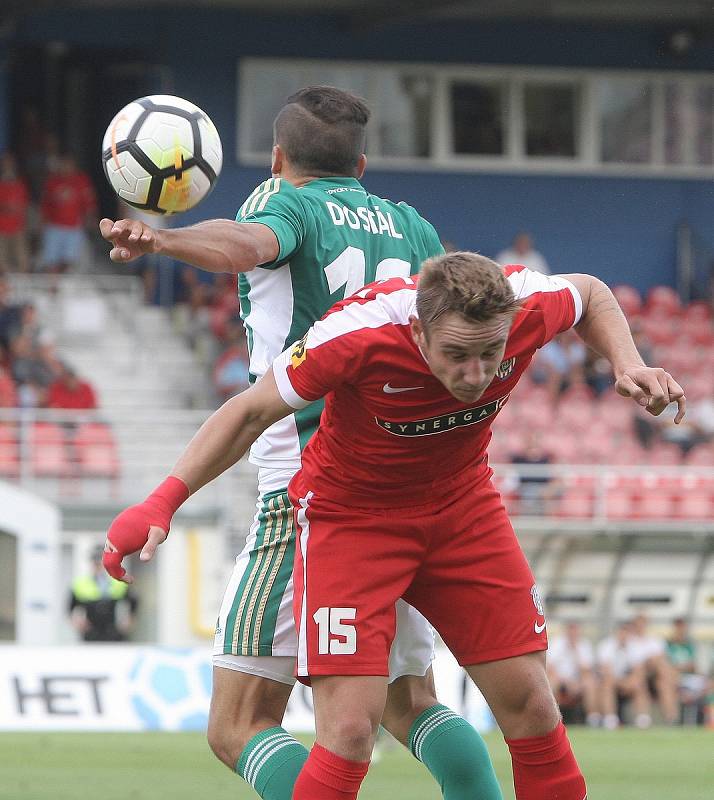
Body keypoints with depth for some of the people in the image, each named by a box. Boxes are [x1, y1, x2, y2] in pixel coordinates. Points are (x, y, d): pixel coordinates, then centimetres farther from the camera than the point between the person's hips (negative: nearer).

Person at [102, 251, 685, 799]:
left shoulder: (528, 305, -24)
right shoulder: (356, 337, -34)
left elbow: (588, 293, 3)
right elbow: (252, 412, -18)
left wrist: (628, 365, -14)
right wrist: (164, 501, -23)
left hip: (464, 506, 4)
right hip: (349, 512, -4)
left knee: (530, 706, 1)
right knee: (351, 731, -17)